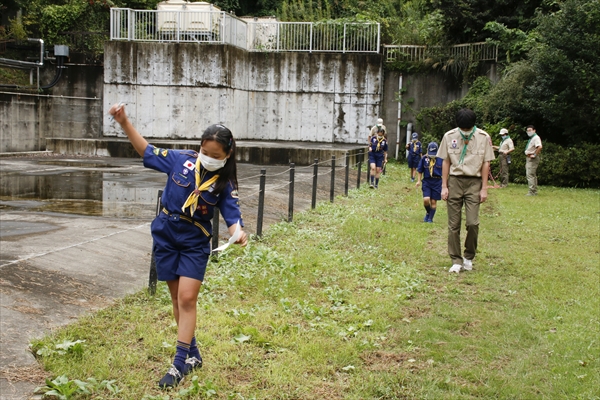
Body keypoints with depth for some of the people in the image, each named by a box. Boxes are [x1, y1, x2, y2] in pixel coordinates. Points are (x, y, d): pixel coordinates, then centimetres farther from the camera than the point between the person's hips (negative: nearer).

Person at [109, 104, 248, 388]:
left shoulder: (225, 183, -9)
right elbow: (148, 152, 4)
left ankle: (179, 365, -2)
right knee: (177, 298, 10)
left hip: (195, 243, -2)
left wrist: (238, 233, -38)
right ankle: (192, 355, 24)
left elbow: (232, 215, -15)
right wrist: (124, 123, -4)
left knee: (187, 299, -10)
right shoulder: (181, 160, -6)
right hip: (166, 236, 3)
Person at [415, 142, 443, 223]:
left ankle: (430, 218, 18)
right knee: (426, 199, -12)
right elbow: (420, 171, 9)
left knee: (433, 201, 4)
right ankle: (428, 213, 18)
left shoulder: (441, 159, -3)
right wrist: (419, 180, 4)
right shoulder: (424, 158, 1)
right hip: (426, 181, 1)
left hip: (437, 182, 0)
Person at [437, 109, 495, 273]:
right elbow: (446, 162, 5)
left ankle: (469, 257, 12)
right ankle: (456, 261, 11)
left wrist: (484, 188, -1)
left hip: (474, 183, -1)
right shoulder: (449, 136, 0)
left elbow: (486, 163, 1)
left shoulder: (483, 137, -3)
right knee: (453, 224, 2)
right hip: (454, 181, 1)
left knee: (472, 223, -9)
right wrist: (444, 186, 1)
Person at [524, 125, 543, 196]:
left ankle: (532, 191, -16)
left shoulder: (536, 138, -14)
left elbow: (539, 147, -30)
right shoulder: (531, 138, 18)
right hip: (529, 158, 11)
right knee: (533, 175, 15)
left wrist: (534, 155, -25)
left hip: (532, 159, -11)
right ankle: (534, 191, 21)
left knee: (530, 175, -14)